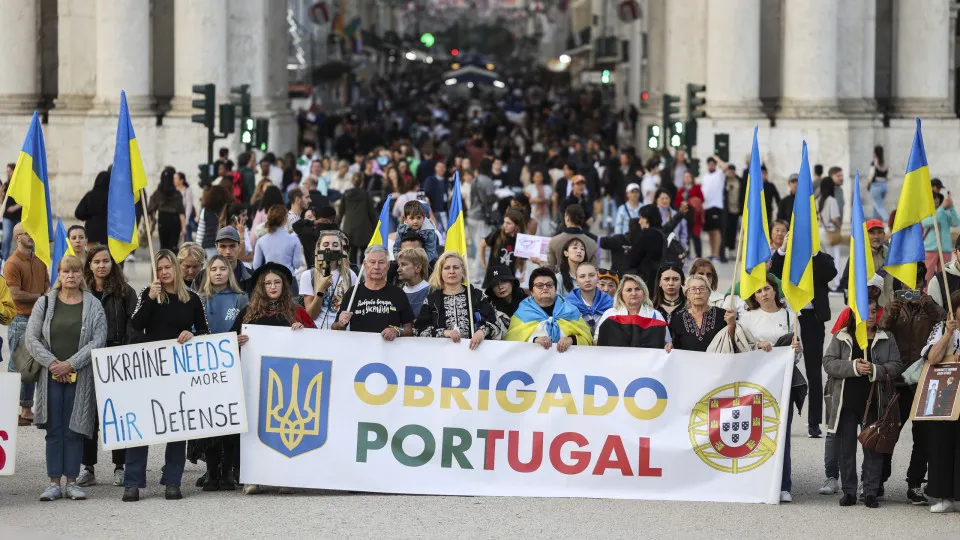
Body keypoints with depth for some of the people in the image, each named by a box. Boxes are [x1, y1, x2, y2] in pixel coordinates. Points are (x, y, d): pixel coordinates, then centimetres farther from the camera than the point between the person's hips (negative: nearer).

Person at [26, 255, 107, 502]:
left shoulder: (93, 305, 3)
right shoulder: (45, 303, 6)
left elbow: (98, 340, -5)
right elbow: (31, 338, 2)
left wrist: (71, 363, -13)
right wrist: (52, 363, -10)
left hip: (80, 377, -1)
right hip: (51, 376, 1)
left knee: (74, 430, 1)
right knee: (54, 429, 2)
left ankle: (71, 482, 7)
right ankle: (54, 483, 5)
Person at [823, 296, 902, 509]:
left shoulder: (886, 339, 6)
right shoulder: (840, 338, 3)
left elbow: (896, 366, 0)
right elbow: (828, 363, -5)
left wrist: (875, 370, -17)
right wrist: (854, 367, -18)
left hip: (873, 402, 0)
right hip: (845, 402, 0)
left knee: (873, 448, 2)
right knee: (846, 448, 5)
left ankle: (871, 492, 8)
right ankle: (849, 491, 13)